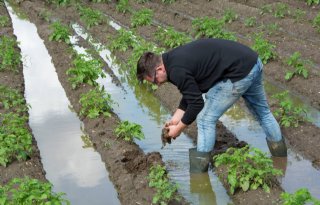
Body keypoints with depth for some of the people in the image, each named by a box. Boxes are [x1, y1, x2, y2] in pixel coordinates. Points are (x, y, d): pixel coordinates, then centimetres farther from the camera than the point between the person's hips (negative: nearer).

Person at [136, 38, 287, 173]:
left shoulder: (177, 71, -18)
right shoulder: (174, 57, 13)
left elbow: (196, 103, -12)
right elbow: (192, 92, 22)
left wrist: (178, 128, 1)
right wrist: (176, 118, 19)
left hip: (239, 73, -10)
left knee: (206, 119, 0)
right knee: (261, 110, 28)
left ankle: (198, 173, 8)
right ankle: (281, 154, 47)